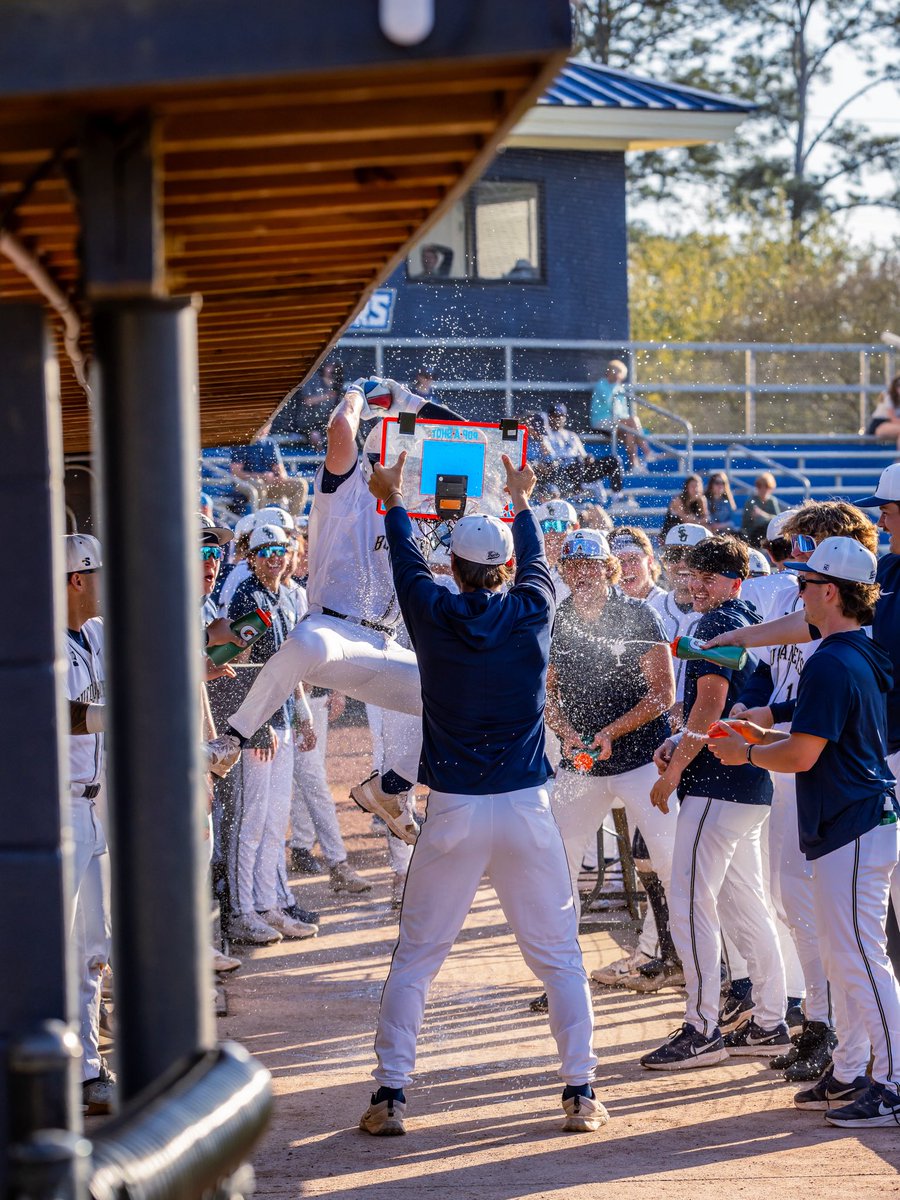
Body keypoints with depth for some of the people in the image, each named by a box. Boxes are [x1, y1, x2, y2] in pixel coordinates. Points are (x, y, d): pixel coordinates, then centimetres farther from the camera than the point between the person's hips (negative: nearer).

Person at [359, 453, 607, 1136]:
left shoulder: (434, 615, -3)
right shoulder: (532, 613, 0)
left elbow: (407, 562, 18)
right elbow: (536, 561, 22)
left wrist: (394, 502, 38)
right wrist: (522, 502, 41)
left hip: (454, 811, 0)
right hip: (527, 806, 1)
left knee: (415, 958, 8)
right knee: (559, 956, 9)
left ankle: (390, 1097, 4)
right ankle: (581, 1093, 5)